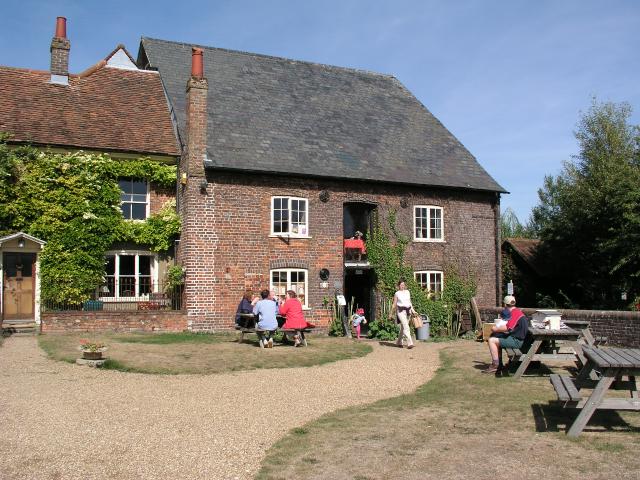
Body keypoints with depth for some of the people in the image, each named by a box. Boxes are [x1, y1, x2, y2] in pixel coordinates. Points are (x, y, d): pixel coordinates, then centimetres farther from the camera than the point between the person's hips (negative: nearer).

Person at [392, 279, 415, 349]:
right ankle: (410, 343, -19)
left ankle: (399, 342, 25)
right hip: (401, 311, -5)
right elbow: (394, 304, 5)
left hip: (407, 310, 5)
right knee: (406, 327, -15)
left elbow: (409, 302, 17)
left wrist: (413, 310, 7)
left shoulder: (407, 292, 12)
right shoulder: (397, 293, 0)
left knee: (403, 327, 11)